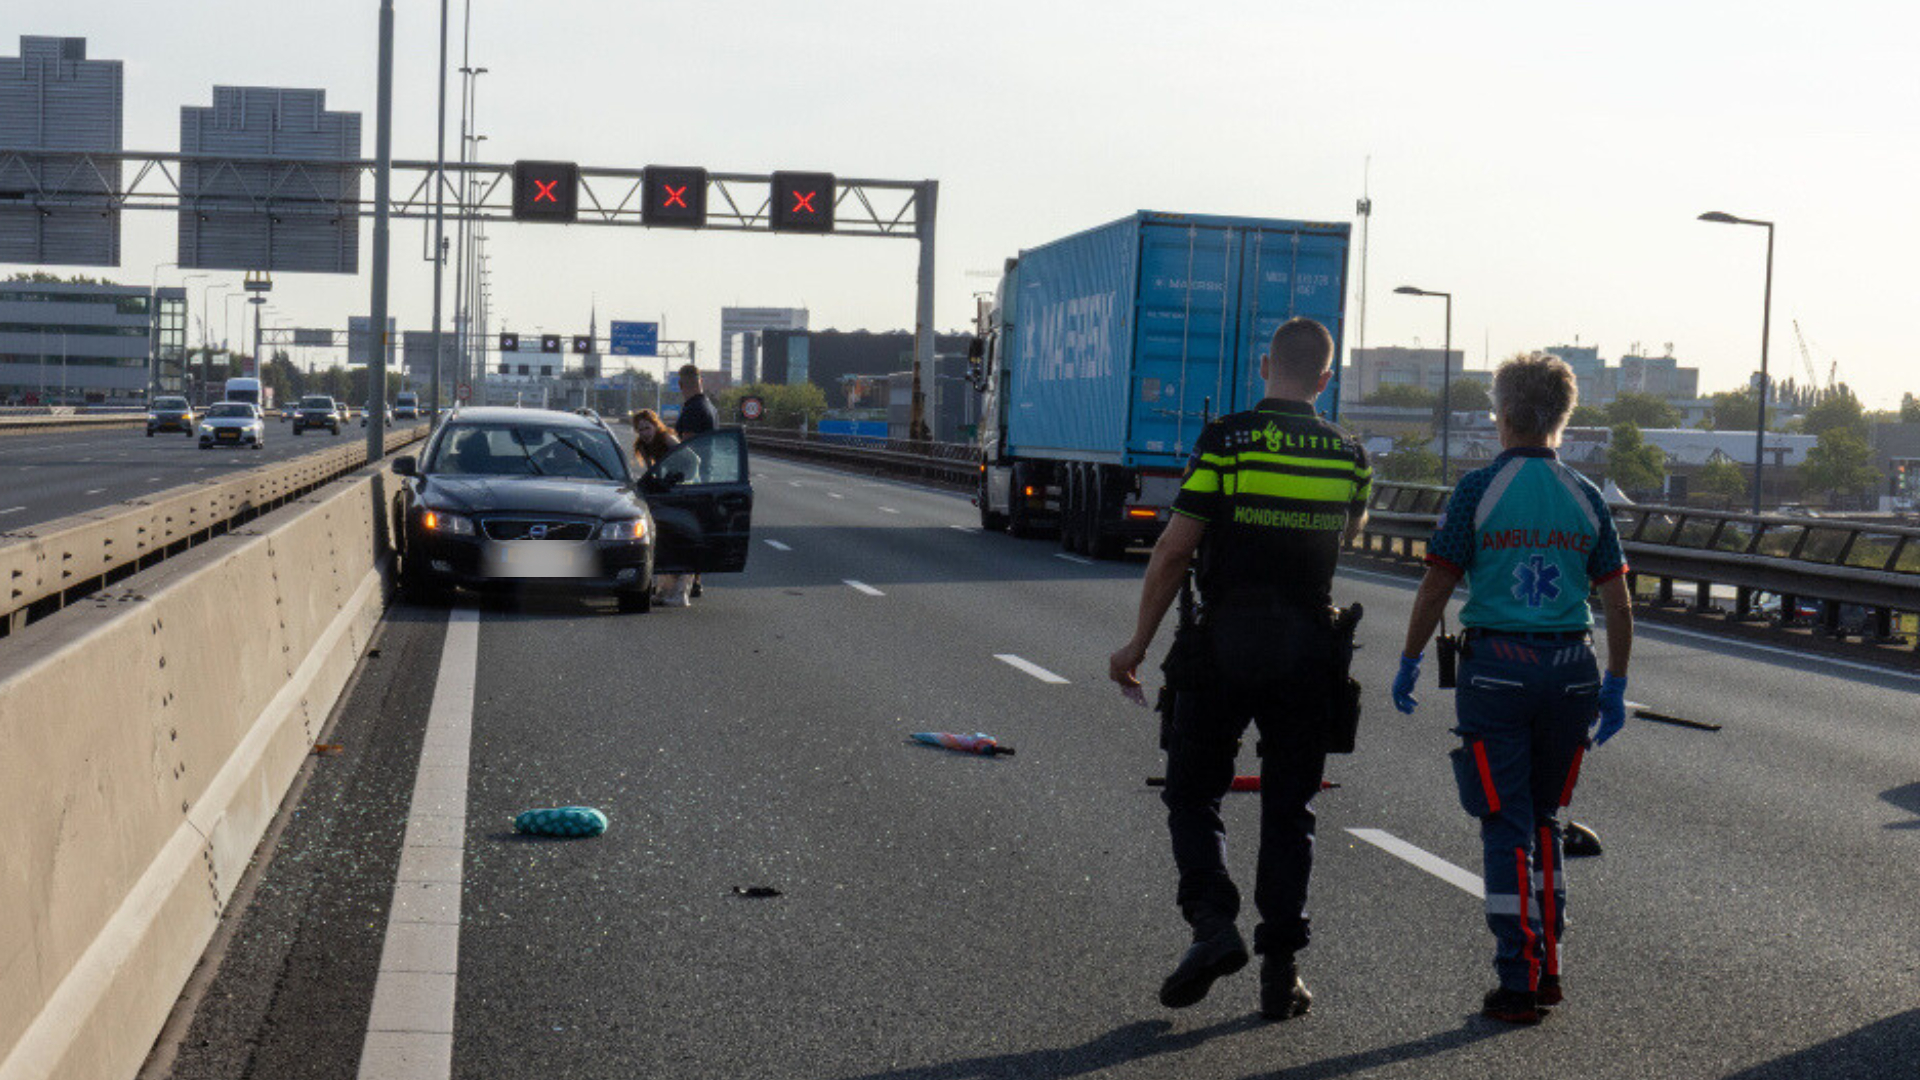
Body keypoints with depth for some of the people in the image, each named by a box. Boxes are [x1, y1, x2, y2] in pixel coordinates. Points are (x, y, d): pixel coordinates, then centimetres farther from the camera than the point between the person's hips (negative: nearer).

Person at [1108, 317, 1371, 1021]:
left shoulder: (1226, 441, -8)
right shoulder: (1350, 457, 3)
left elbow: (1174, 551, -9)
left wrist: (1138, 644, 0)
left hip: (1227, 640, -3)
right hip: (1308, 646, 3)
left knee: (1193, 792, 11)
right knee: (1288, 809, 10)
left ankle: (1213, 922, -9)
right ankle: (1280, 968, 9)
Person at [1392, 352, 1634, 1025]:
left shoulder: (1479, 489, -5)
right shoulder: (1585, 497, 5)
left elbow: (1436, 588, -5)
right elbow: (1618, 603, 6)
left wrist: (1409, 661, 7)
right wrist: (1615, 685, 15)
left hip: (1496, 668, -3)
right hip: (1569, 671, 4)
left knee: (1507, 827, 1)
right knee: (1545, 819, 18)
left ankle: (1518, 984, -1)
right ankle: (1548, 968, 21)